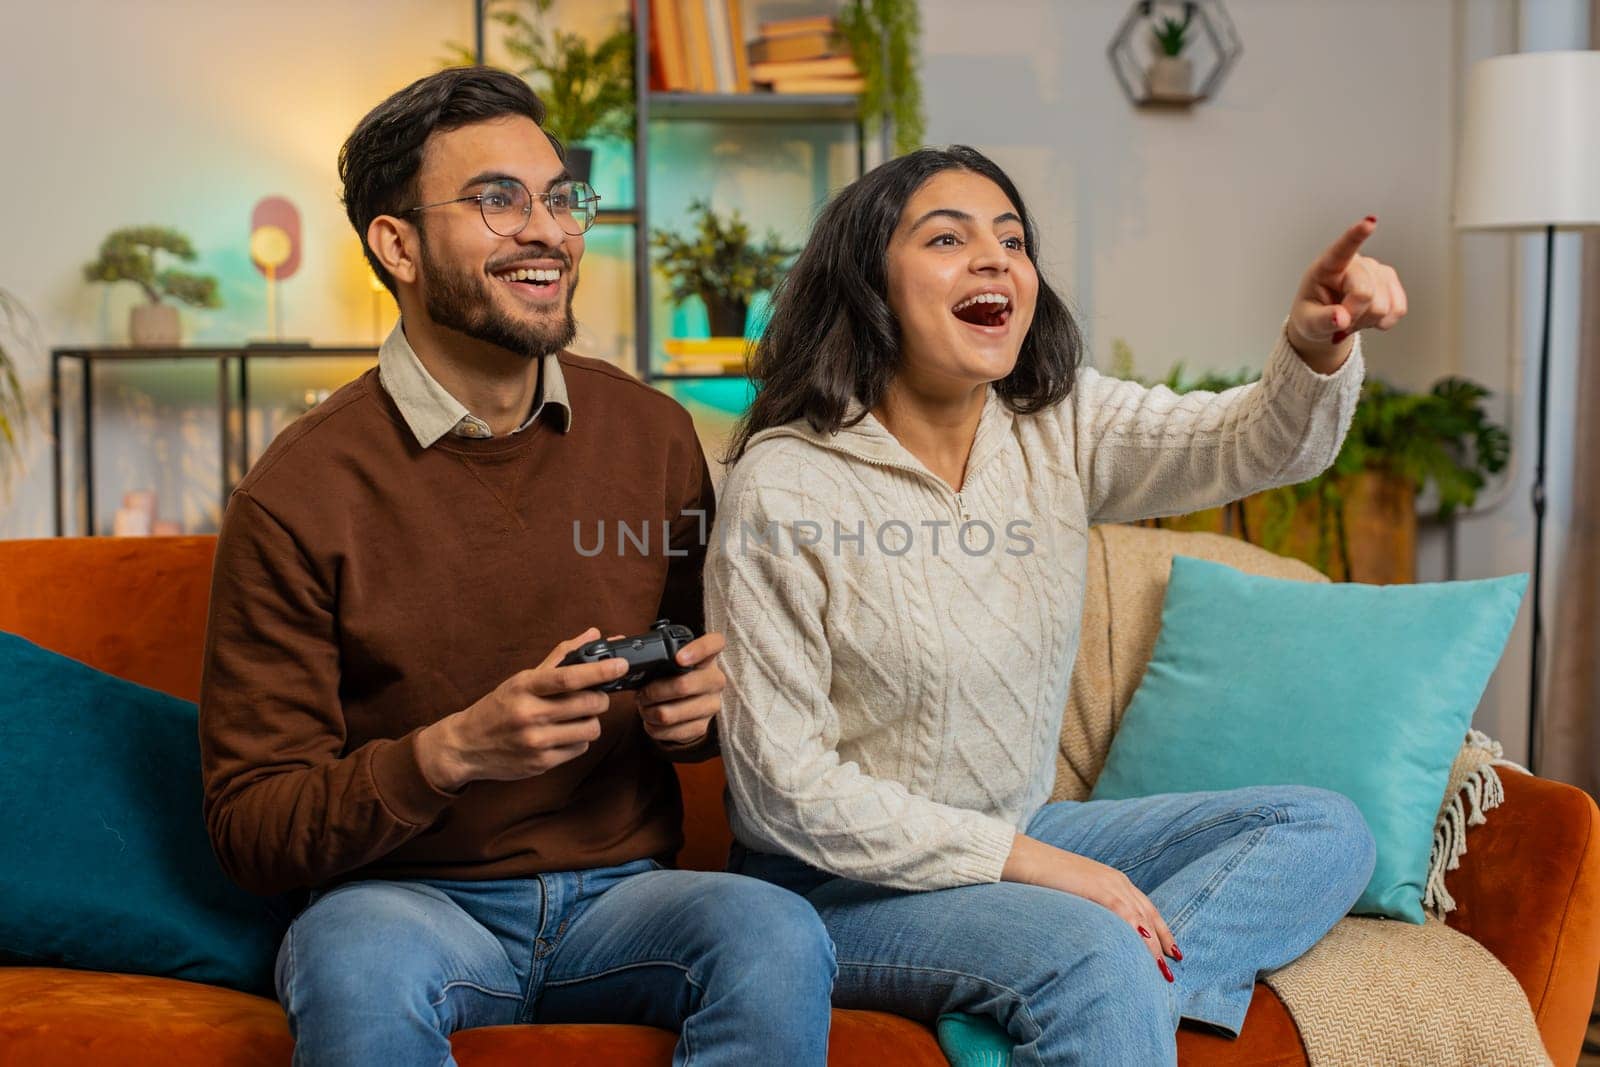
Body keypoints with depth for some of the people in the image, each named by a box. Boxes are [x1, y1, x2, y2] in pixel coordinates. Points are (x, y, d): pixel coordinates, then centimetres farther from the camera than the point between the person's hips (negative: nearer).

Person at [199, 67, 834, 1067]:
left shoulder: (654, 435, 4)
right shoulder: (299, 494, -8)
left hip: (623, 890, 3)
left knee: (780, 939, -29)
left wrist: (702, 703, -6)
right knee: (359, 966, -37)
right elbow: (251, 828, -6)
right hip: (408, 898, -2)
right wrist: (453, 751, -22)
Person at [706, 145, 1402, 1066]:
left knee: (1325, 833, -3)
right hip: (844, 882, -7)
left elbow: (1261, 442, -12)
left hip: (1018, 837, 8)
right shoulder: (784, 487, -16)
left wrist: (1318, 346, -36)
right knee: (1091, 953, -34)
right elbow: (783, 784, -17)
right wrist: (1028, 862, -20)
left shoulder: (1060, 427, 1)